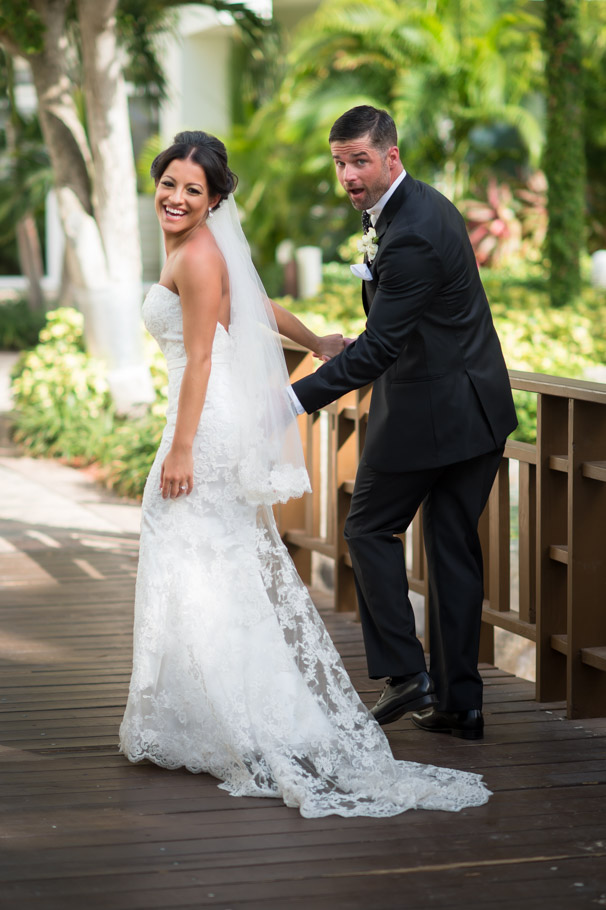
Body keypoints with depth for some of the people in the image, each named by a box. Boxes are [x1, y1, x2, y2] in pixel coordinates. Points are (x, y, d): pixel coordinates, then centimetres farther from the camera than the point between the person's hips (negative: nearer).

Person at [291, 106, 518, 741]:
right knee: (454, 546, 11)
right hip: (478, 406, 9)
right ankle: (459, 701, 15)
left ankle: (404, 673, 6)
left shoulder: (411, 236, -23)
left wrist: (300, 398, -26)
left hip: (427, 410, -9)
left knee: (370, 528, 6)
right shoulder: (421, 203, 9)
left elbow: (380, 345, -26)